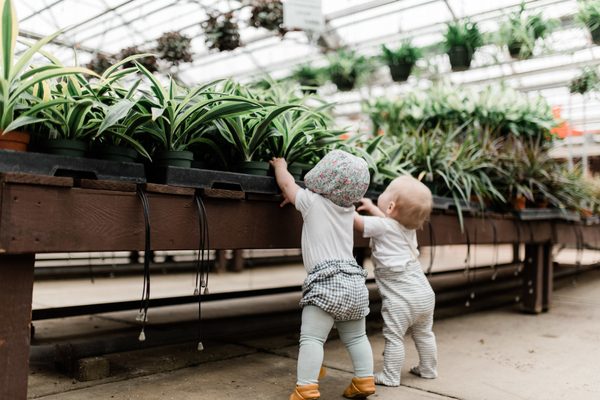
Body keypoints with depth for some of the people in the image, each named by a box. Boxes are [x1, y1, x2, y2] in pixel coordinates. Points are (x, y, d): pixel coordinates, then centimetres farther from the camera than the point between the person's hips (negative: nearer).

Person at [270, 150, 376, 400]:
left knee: (311, 337, -9)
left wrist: (280, 165, 31)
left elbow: (286, 184, 13)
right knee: (356, 337, 18)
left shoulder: (313, 202, -1)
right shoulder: (349, 209, 16)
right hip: (354, 280, 7)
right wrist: (297, 198, 37)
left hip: (326, 281, -7)